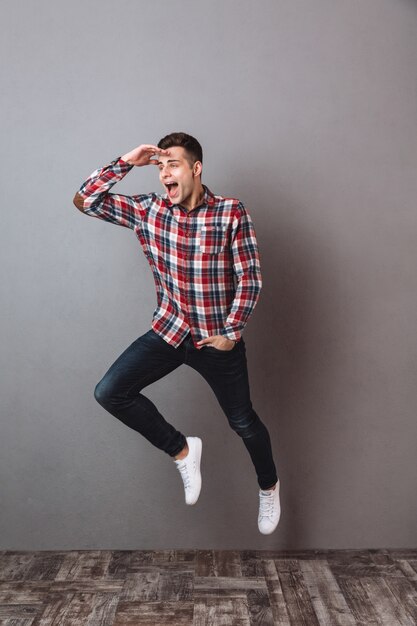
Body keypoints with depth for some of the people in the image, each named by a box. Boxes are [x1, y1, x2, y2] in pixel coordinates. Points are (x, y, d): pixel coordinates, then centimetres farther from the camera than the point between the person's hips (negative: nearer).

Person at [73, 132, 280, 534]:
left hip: (218, 338, -3)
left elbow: (250, 278, -10)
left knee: (242, 421, 11)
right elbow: (85, 200, -5)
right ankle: (182, 450, 9)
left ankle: (268, 486, 42)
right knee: (109, 393, -11)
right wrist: (126, 162, -12)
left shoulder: (232, 213, -11)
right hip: (169, 330, 3)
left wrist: (231, 332, -12)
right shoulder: (148, 210, -2)